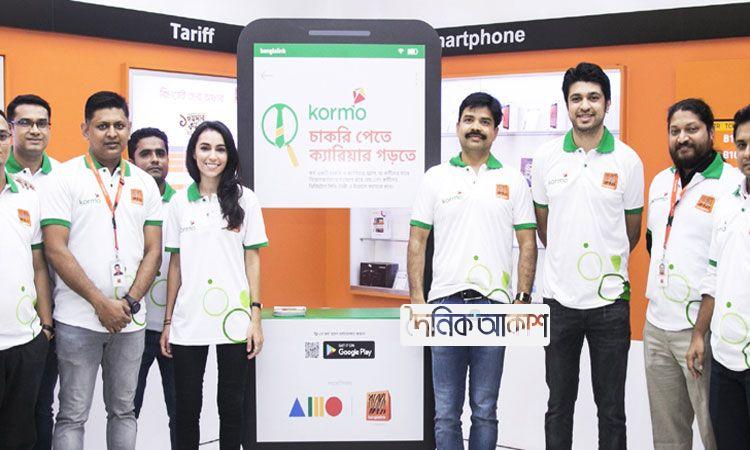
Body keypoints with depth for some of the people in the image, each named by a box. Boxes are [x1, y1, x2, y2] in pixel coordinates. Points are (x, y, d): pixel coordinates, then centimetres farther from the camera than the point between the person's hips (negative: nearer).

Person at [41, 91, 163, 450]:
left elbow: (153, 251, 7)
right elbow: (56, 250, -10)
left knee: (123, 410, 13)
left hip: (130, 321, 4)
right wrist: (101, 303, -14)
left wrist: (129, 303, -7)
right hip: (78, 321, -4)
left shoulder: (144, 183, 9)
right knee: (73, 416, 2)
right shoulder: (66, 178, -3)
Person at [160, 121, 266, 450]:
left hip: (233, 320, -1)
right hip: (188, 322, 1)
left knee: (231, 404, 6)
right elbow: (175, 264, 9)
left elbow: (252, 260, 2)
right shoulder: (179, 202, 6)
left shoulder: (244, 199, 2)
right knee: (187, 405, 6)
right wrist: (168, 321, 6)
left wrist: (255, 317, -4)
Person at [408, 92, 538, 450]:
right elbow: (417, 241, 6)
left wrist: (523, 298, -4)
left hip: (493, 304, 0)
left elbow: (528, 244, 6)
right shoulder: (436, 178, 7)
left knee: (485, 409, 9)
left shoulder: (513, 181, 7)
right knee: (446, 411, 5)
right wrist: (417, 298, -2)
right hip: (445, 302, 0)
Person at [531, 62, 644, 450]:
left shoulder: (628, 160, -2)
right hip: (559, 297, 1)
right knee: (559, 405, 12)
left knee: (611, 409, 9)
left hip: (610, 299, -1)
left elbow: (632, 232, 9)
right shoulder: (546, 157, 2)